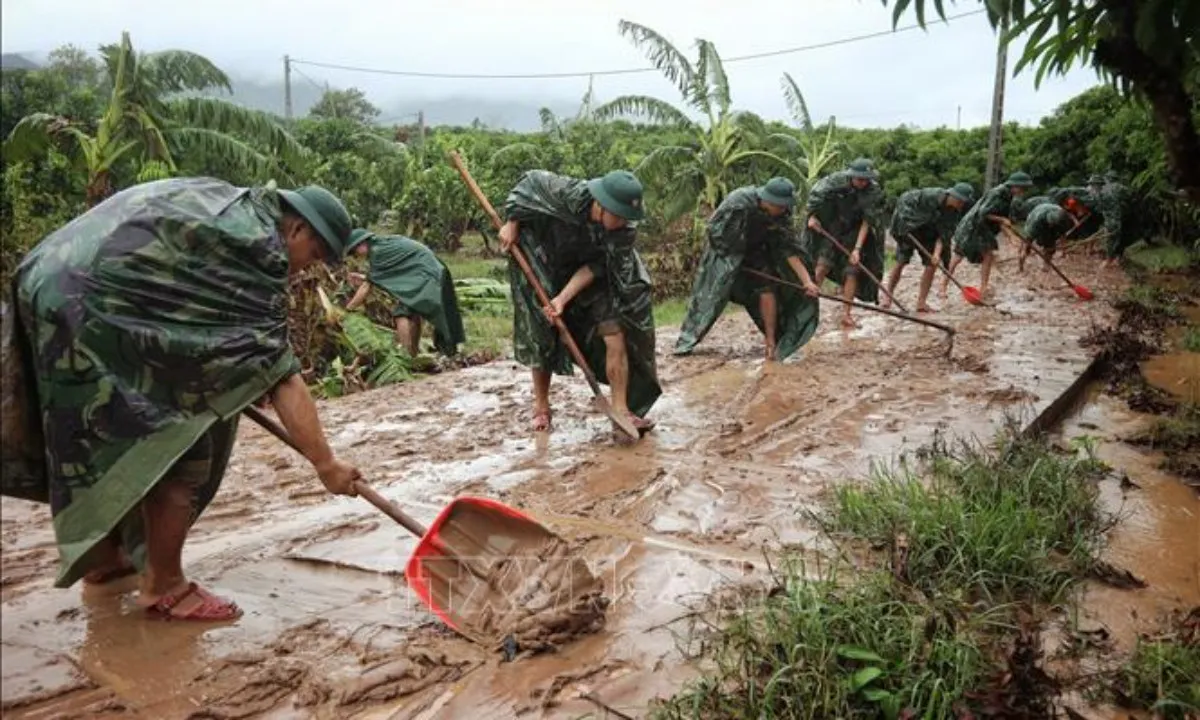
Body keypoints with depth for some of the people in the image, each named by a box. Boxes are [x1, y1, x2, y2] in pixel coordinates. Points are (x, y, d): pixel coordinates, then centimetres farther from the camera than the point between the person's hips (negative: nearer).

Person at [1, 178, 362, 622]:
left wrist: (248, 380, 20)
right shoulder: (258, 243, -12)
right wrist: (324, 463, -12)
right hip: (96, 305, -11)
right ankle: (164, 587, 6)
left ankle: (104, 556, 36)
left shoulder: (230, 207, 17)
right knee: (180, 446, -4)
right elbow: (279, 373, -15)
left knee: (110, 439, 22)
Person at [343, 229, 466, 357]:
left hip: (422, 275, -10)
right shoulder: (387, 243, 17)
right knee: (413, 313, 15)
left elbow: (367, 287, -6)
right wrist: (365, 280, 18)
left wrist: (346, 309, 2)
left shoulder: (378, 251, -9)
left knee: (402, 314, -10)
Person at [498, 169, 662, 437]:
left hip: (592, 282, 1)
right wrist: (511, 224, -15)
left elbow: (595, 267, -22)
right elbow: (530, 181, -14)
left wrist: (563, 298, -30)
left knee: (616, 336, -12)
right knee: (542, 341, 5)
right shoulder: (566, 194, -32)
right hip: (544, 274, -1)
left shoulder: (624, 233, -26)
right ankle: (541, 407, 24)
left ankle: (620, 409, -4)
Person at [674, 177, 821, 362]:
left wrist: (807, 280, -26)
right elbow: (714, 229, -22)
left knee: (767, 287, -10)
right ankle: (686, 341, 0)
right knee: (709, 293, -8)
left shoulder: (780, 214, -20)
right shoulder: (739, 203, -34)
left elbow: (789, 249, -18)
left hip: (754, 251, 4)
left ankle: (771, 342, -2)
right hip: (724, 250, -4)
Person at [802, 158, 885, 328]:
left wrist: (857, 248, -19)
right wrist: (812, 217, -4)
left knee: (851, 272, -4)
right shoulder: (837, 180, -21)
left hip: (854, 232, 1)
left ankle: (846, 315, 3)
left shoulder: (873, 192, -18)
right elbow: (816, 193, -6)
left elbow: (866, 222, -16)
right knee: (823, 264, -14)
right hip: (831, 228, 0)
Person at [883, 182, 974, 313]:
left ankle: (921, 303, -2)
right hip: (908, 229, -5)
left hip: (928, 234, 5)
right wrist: (904, 223, -20)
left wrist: (937, 253, -29)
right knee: (900, 262, -6)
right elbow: (904, 199, -20)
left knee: (931, 265, -6)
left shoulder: (955, 212, -12)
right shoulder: (930, 195, -28)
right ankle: (887, 297, 10)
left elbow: (945, 234, -14)